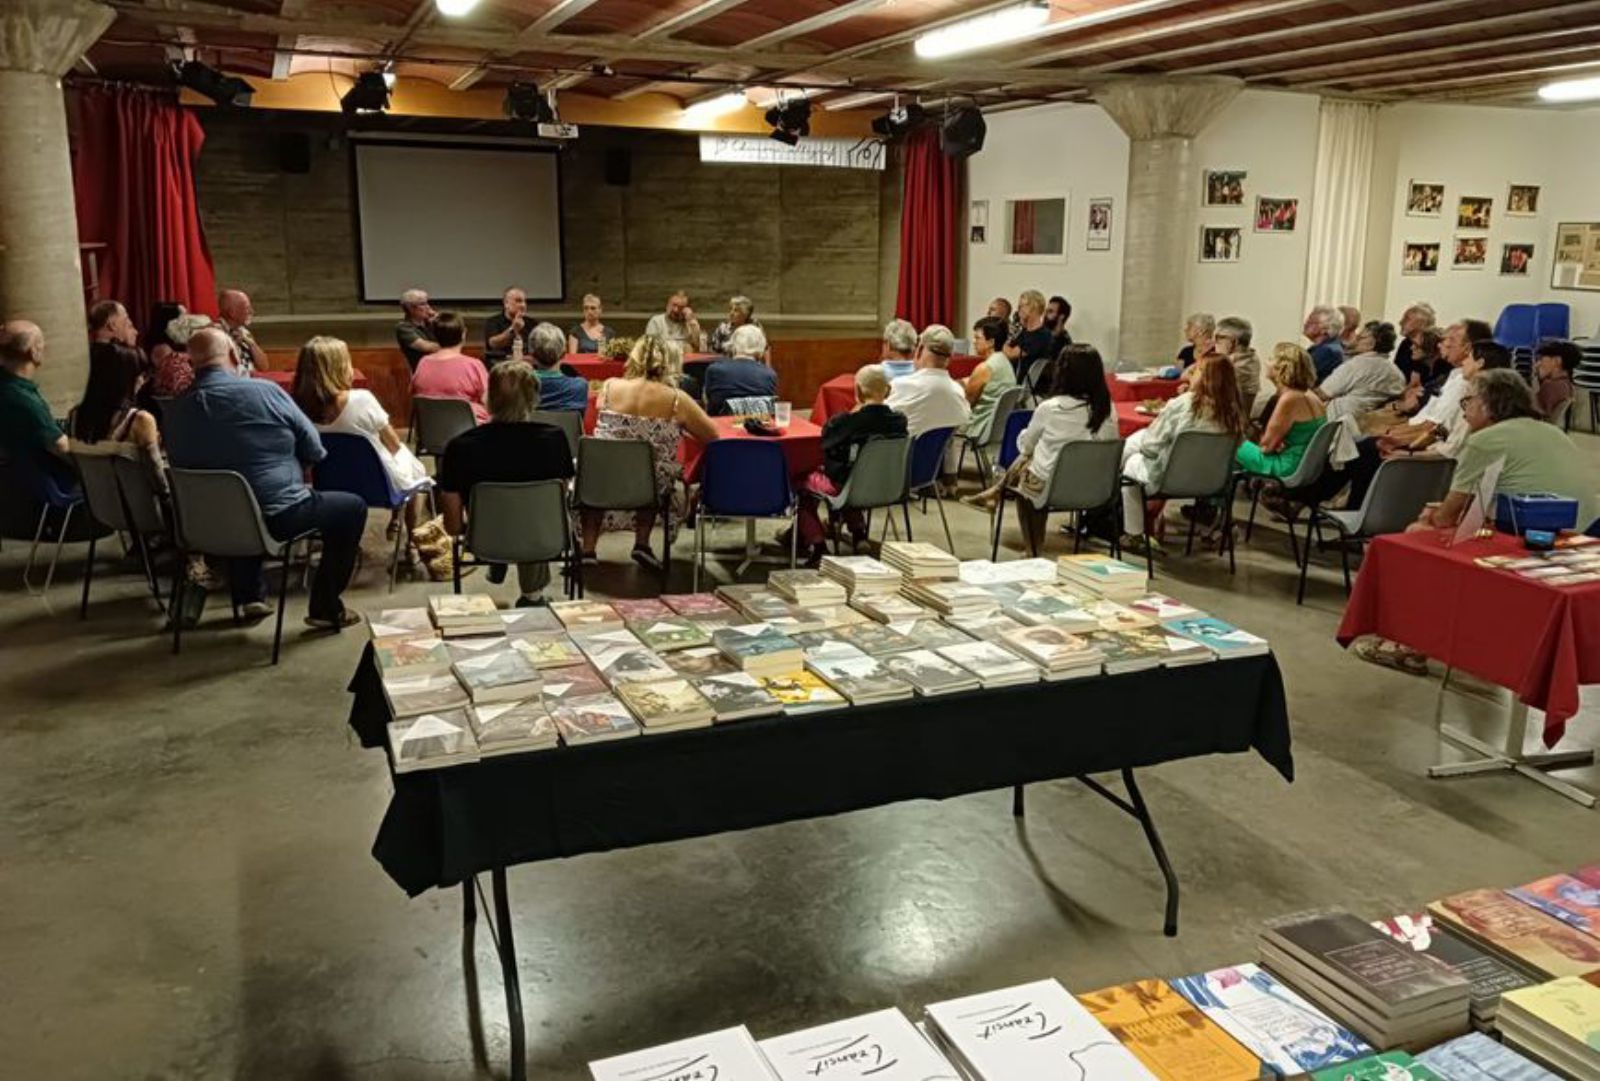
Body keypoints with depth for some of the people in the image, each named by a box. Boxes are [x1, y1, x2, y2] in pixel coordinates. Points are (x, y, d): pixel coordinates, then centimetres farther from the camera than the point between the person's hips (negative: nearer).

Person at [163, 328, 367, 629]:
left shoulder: (173, 411, -4)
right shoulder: (264, 391, -15)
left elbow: (183, 465, 11)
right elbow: (314, 450, -5)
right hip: (277, 515, -5)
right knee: (353, 506, 16)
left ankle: (249, 596, 38)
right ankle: (326, 608, 15)